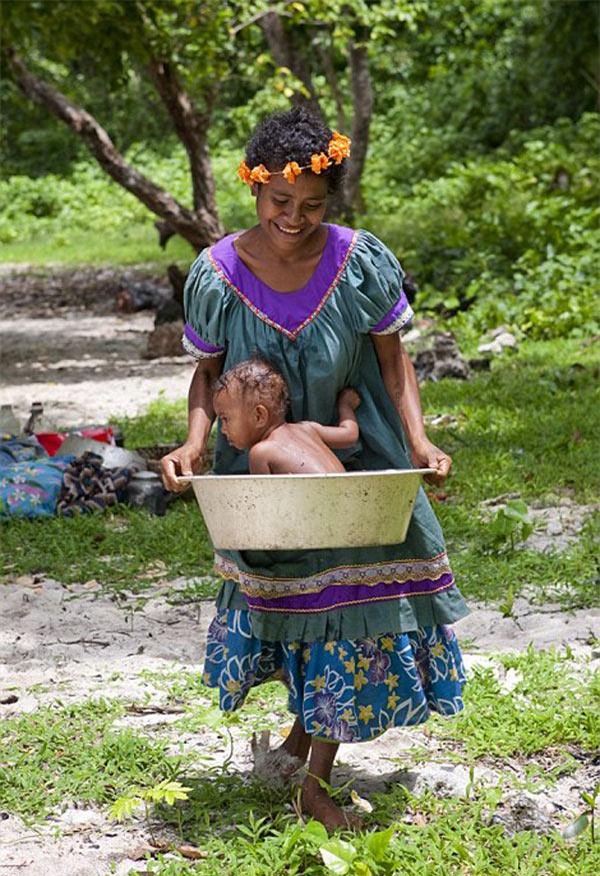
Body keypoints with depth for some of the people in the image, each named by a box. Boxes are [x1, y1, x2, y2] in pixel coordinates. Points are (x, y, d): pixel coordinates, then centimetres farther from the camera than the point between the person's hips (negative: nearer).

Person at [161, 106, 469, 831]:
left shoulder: (362, 263, -17)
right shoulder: (217, 274, -15)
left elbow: (392, 360, -6)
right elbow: (208, 372, -3)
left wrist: (418, 443, -17)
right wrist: (194, 443, -20)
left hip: (354, 463, -1)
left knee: (352, 599, -1)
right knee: (280, 597, 16)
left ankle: (316, 785, 13)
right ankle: (307, 722, 48)